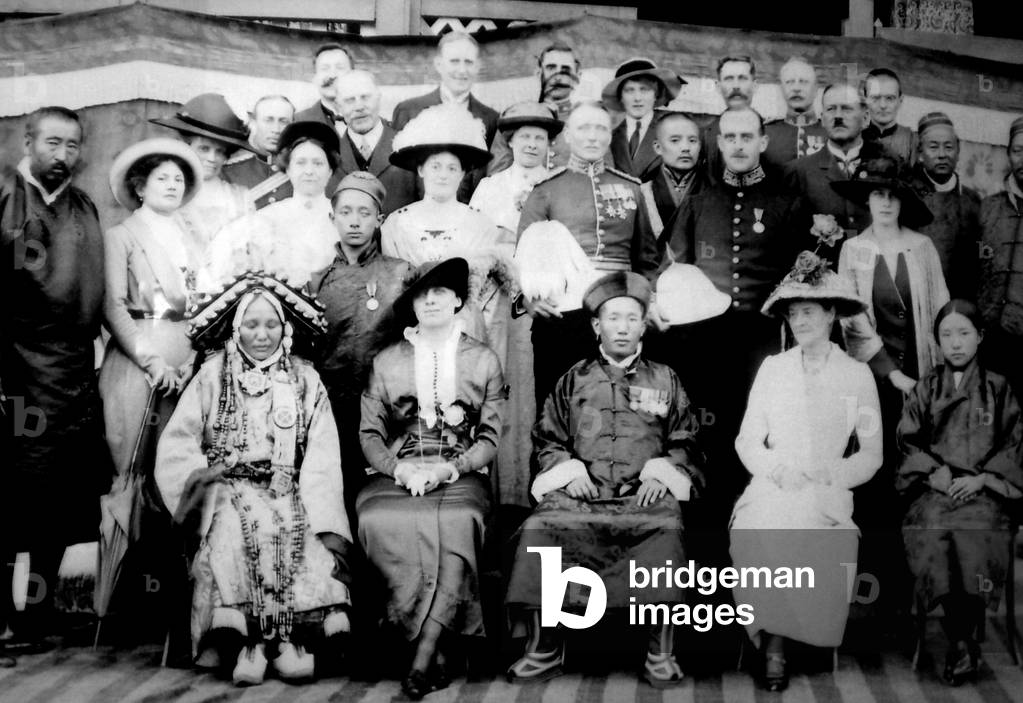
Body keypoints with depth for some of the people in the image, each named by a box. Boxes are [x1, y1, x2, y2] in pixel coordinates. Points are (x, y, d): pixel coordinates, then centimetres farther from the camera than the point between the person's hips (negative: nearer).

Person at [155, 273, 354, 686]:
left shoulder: (305, 380, 13)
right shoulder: (213, 376, 11)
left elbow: (322, 458, 2)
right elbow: (176, 443, 5)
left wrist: (325, 519, -13)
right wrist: (200, 475, -14)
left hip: (288, 492, 1)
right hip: (228, 490, -1)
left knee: (299, 526, -31)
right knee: (241, 521, -33)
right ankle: (247, 641, -34)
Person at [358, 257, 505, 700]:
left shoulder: (483, 361, 14)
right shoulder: (387, 361, 16)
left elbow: (491, 436, 6)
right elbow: (369, 431, 10)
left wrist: (448, 468, -12)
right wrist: (399, 467, -10)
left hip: (461, 475, -1)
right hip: (397, 473, 1)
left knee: (456, 522, -36)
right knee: (378, 519, -33)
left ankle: (424, 650, -35)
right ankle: (432, 646, -28)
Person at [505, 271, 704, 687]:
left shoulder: (664, 380, 19)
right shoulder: (575, 380, 19)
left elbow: (685, 441, 17)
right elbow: (546, 438, 20)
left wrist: (661, 475, -1)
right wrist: (567, 470, 1)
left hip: (644, 495, -1)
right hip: (580, 494, 1)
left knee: (667, 528, -36)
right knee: (538, 528, -28)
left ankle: (660, 653, -22)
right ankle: (544, 649, -12)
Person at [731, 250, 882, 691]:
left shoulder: (857, 375, 8)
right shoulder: (772, 368, 12)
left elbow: (871, 455, 8)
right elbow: (747, 440, 11)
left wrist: (829, 475, -10)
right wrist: (777, 469, -9)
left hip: (827, 497, -1)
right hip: (771, 488, 1)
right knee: (755, 537, -30)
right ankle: (773, 645, -14)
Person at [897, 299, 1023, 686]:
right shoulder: (926, 389, 16)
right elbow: (908, 439, 11)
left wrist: (981, 478, -6)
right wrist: (933, 473, -6)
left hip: (983, 488, -1)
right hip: (935, 486, 1)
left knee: (977, 527, -33)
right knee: (931, 528, -32)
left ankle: (960, 641, -22)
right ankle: (963, 641, -23)